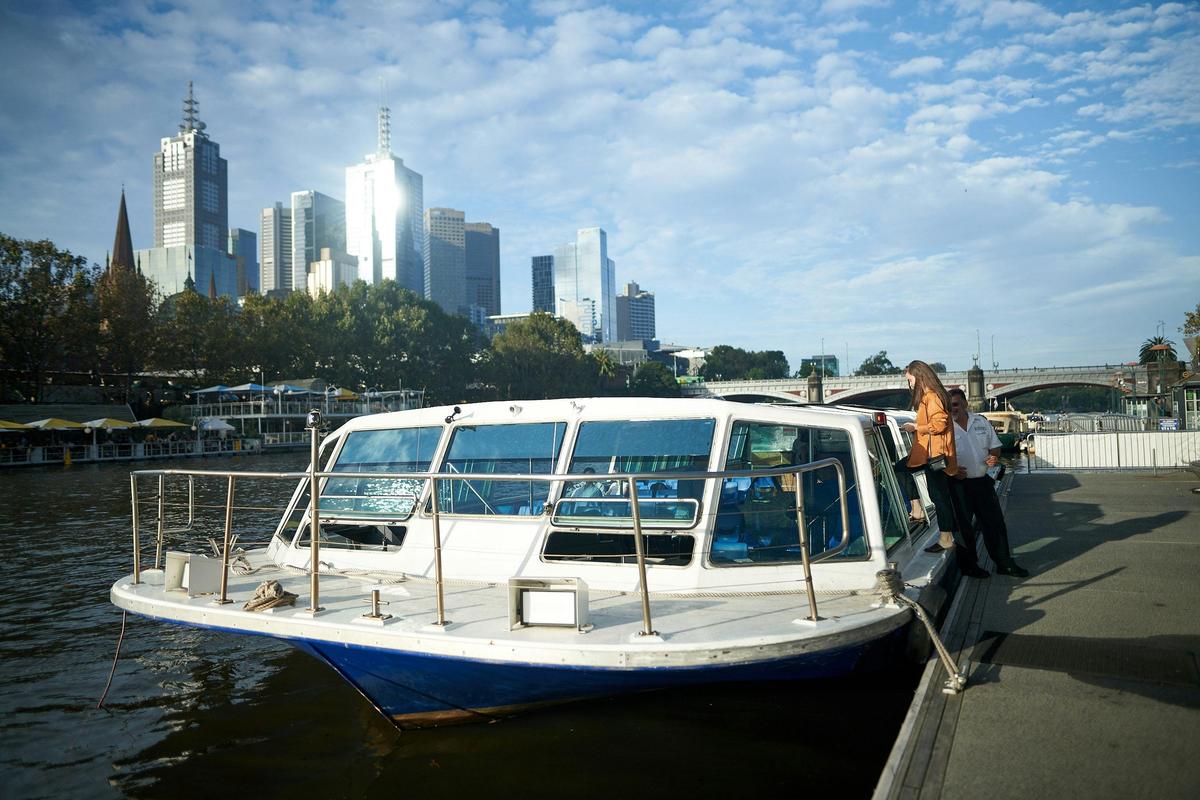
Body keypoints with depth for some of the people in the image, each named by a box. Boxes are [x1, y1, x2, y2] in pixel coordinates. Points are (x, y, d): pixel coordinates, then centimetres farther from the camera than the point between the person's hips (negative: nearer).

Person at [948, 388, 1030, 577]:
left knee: (995, 523, 8)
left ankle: (1004, 563, 19)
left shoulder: (981, 422, 6)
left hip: (983, 481, 4)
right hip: (959, 484, -4)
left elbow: (995, 446, 14)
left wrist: (994, 458, -7)